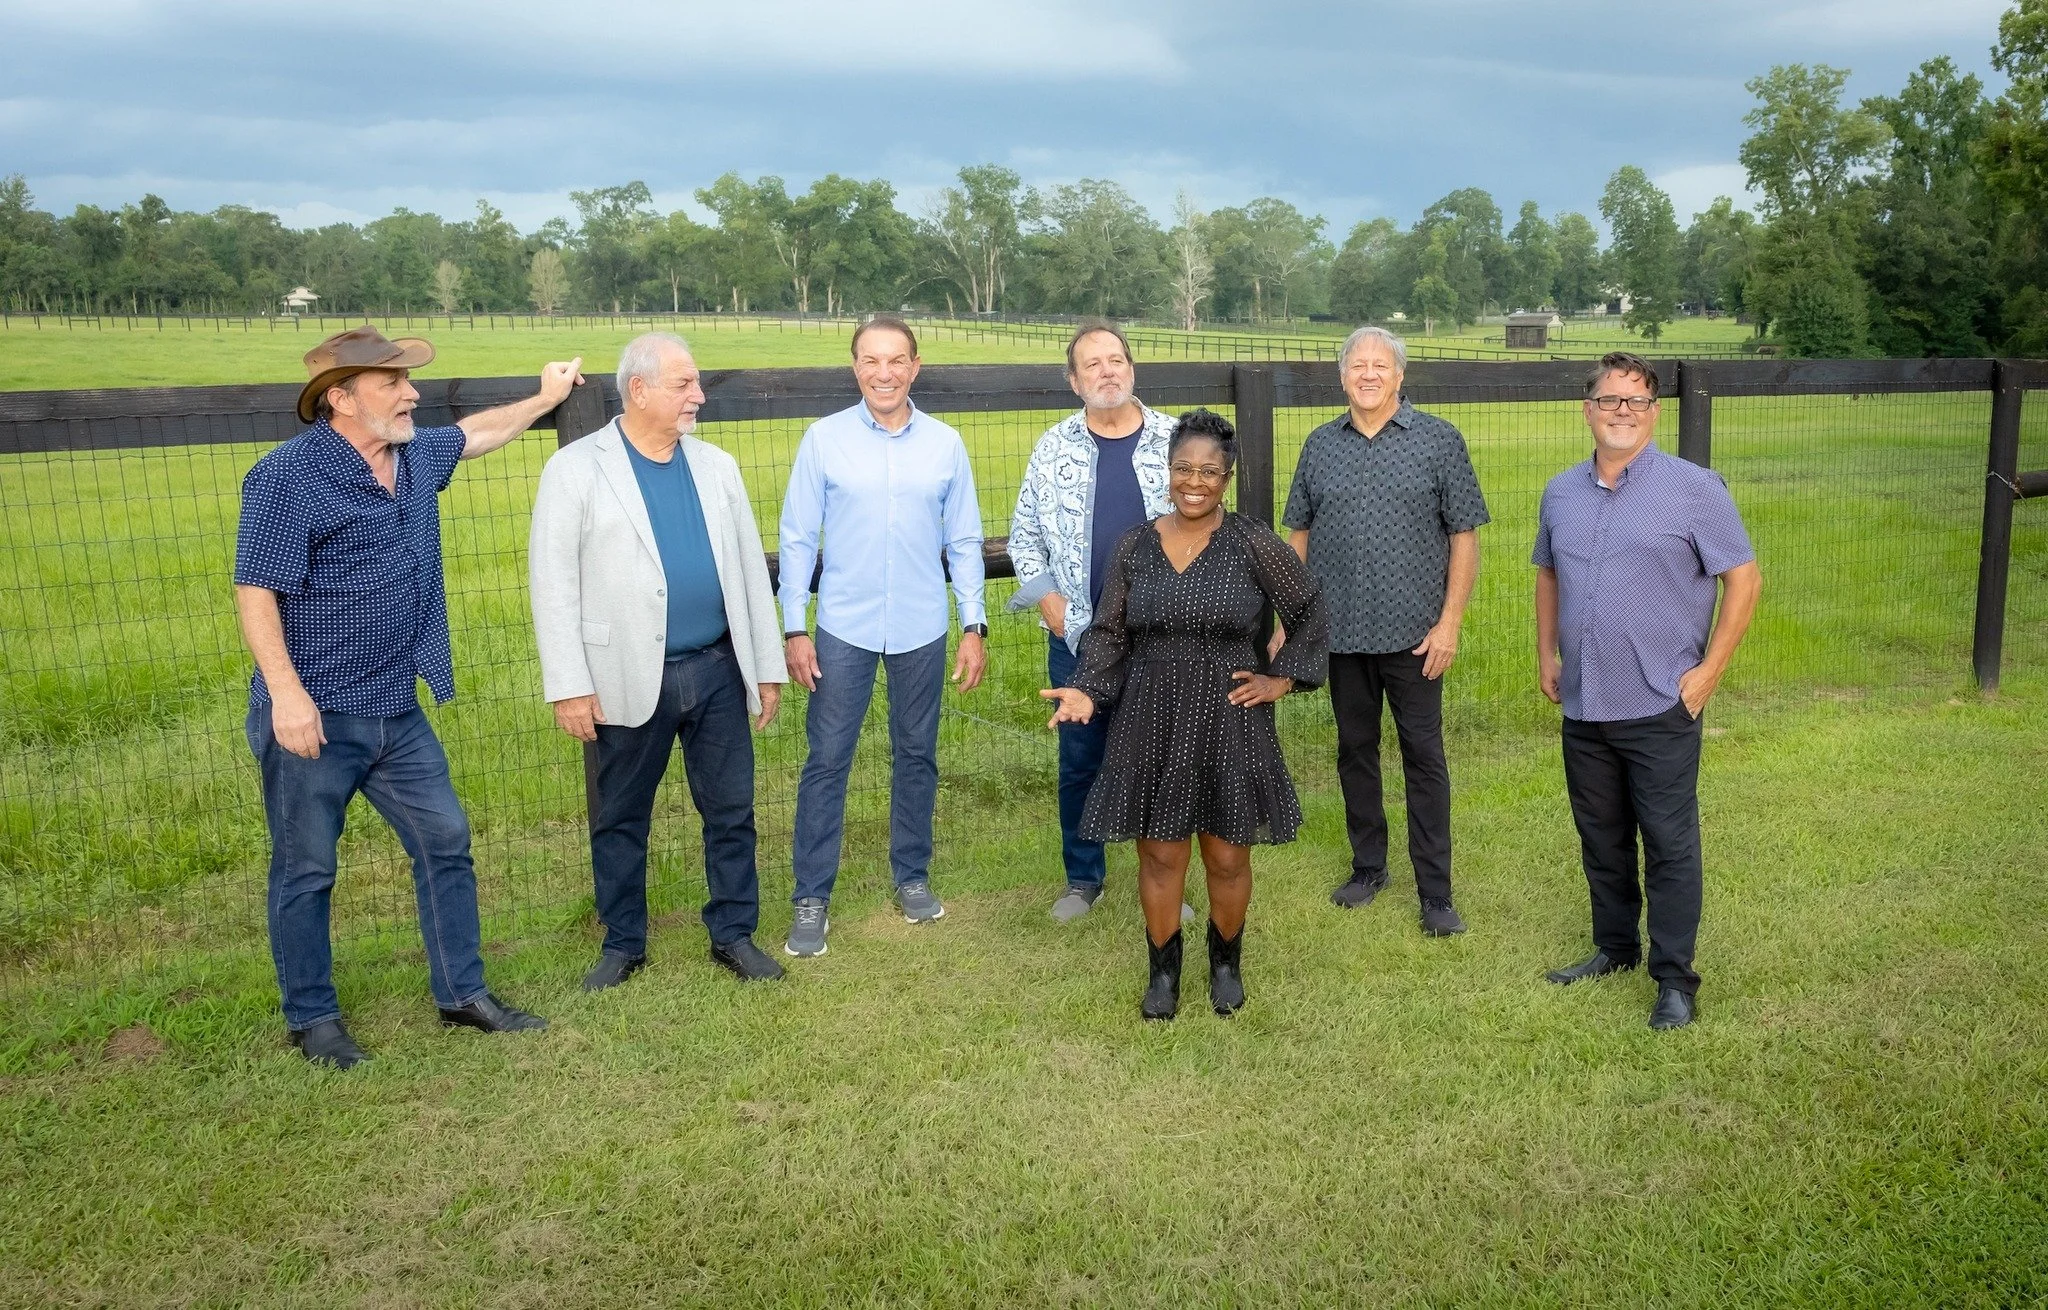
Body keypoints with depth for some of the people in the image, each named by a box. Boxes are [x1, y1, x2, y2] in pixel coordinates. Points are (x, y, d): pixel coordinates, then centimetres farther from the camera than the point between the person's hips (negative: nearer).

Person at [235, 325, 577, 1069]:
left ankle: (462, 994, 24)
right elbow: (255, 591, -18)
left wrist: (545, 400, 36)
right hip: (314, 715, -7)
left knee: (445, 844, 11)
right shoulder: (289, 477, -15)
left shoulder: (417, 457, 7)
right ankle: (312, 1018, 23)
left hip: (397, 712, 8)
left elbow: (477, 433, 29)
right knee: (306, 871, 7)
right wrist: (285, 692, -24)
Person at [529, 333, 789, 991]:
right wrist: (569, 686, -12)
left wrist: (767, 667, 9)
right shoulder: (576, 469, -4)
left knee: (732, 812, 10)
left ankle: (734, 933, 26)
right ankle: (623, 943, 28)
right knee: (620, 818, 11)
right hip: (630, 680, -3)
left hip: (718, 671, 3)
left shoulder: (716, 466, 8)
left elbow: (750, 568, 10)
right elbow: (553, 583, -7)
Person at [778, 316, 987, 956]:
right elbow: (798, 538, -1)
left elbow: (963, 542, 5)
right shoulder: (824, 439, -4)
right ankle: (811, 898, 13)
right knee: (826, 761, 2)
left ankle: (912, 875, 30)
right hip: (843, 630, -1)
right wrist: (794, 629, -5)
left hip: (922, 631, 2)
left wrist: (974, 627, 0)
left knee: (916, 757, 13)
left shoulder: (945, 444, 0)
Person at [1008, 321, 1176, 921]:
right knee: (1079, 761, 10)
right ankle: (1083, 878, 26)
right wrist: (1044, 594, -3)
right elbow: (1024, 533, 9)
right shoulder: (1053, 448, 2)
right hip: (1077, 635, 1)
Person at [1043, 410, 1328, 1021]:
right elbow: (1108, 634, 5)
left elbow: (1310, 614, 4)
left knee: (1227, 856, 8)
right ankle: (1163, 970, 26)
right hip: (1153, 725, 2)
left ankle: (1226, 963, 32)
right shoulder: (1135, 547, 1)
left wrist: (1281, 677, -2)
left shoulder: (1254, 544, -5)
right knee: (1160, 854, 8)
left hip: (1230, 725, -1)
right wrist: (1086, 690, -10)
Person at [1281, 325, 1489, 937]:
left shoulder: (1439, 440, -2)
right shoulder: (1320, 445, 7)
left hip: (1412, 633, -3)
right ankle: (1368, 866, 29)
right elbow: (1299, 535, 11)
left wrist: (1449, 622, -10)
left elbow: (1464, 535, -3)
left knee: (1424, 757, 1)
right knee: (1355, 750, 13)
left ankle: (1435, 892, 8)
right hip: (1340, 631, 3)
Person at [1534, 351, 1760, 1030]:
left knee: (1669, 847, 1)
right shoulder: (1562, 493, 9)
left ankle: (1675, 979, 12)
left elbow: (1744, 579, -6)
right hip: (1583, 707, 5)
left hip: (1661, 708, -5)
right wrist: (1547, 655, 13)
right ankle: (1614, 947, 33)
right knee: (1601, 841, 16)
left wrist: (1708, 671, -11)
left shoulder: (1694, 489, -7)